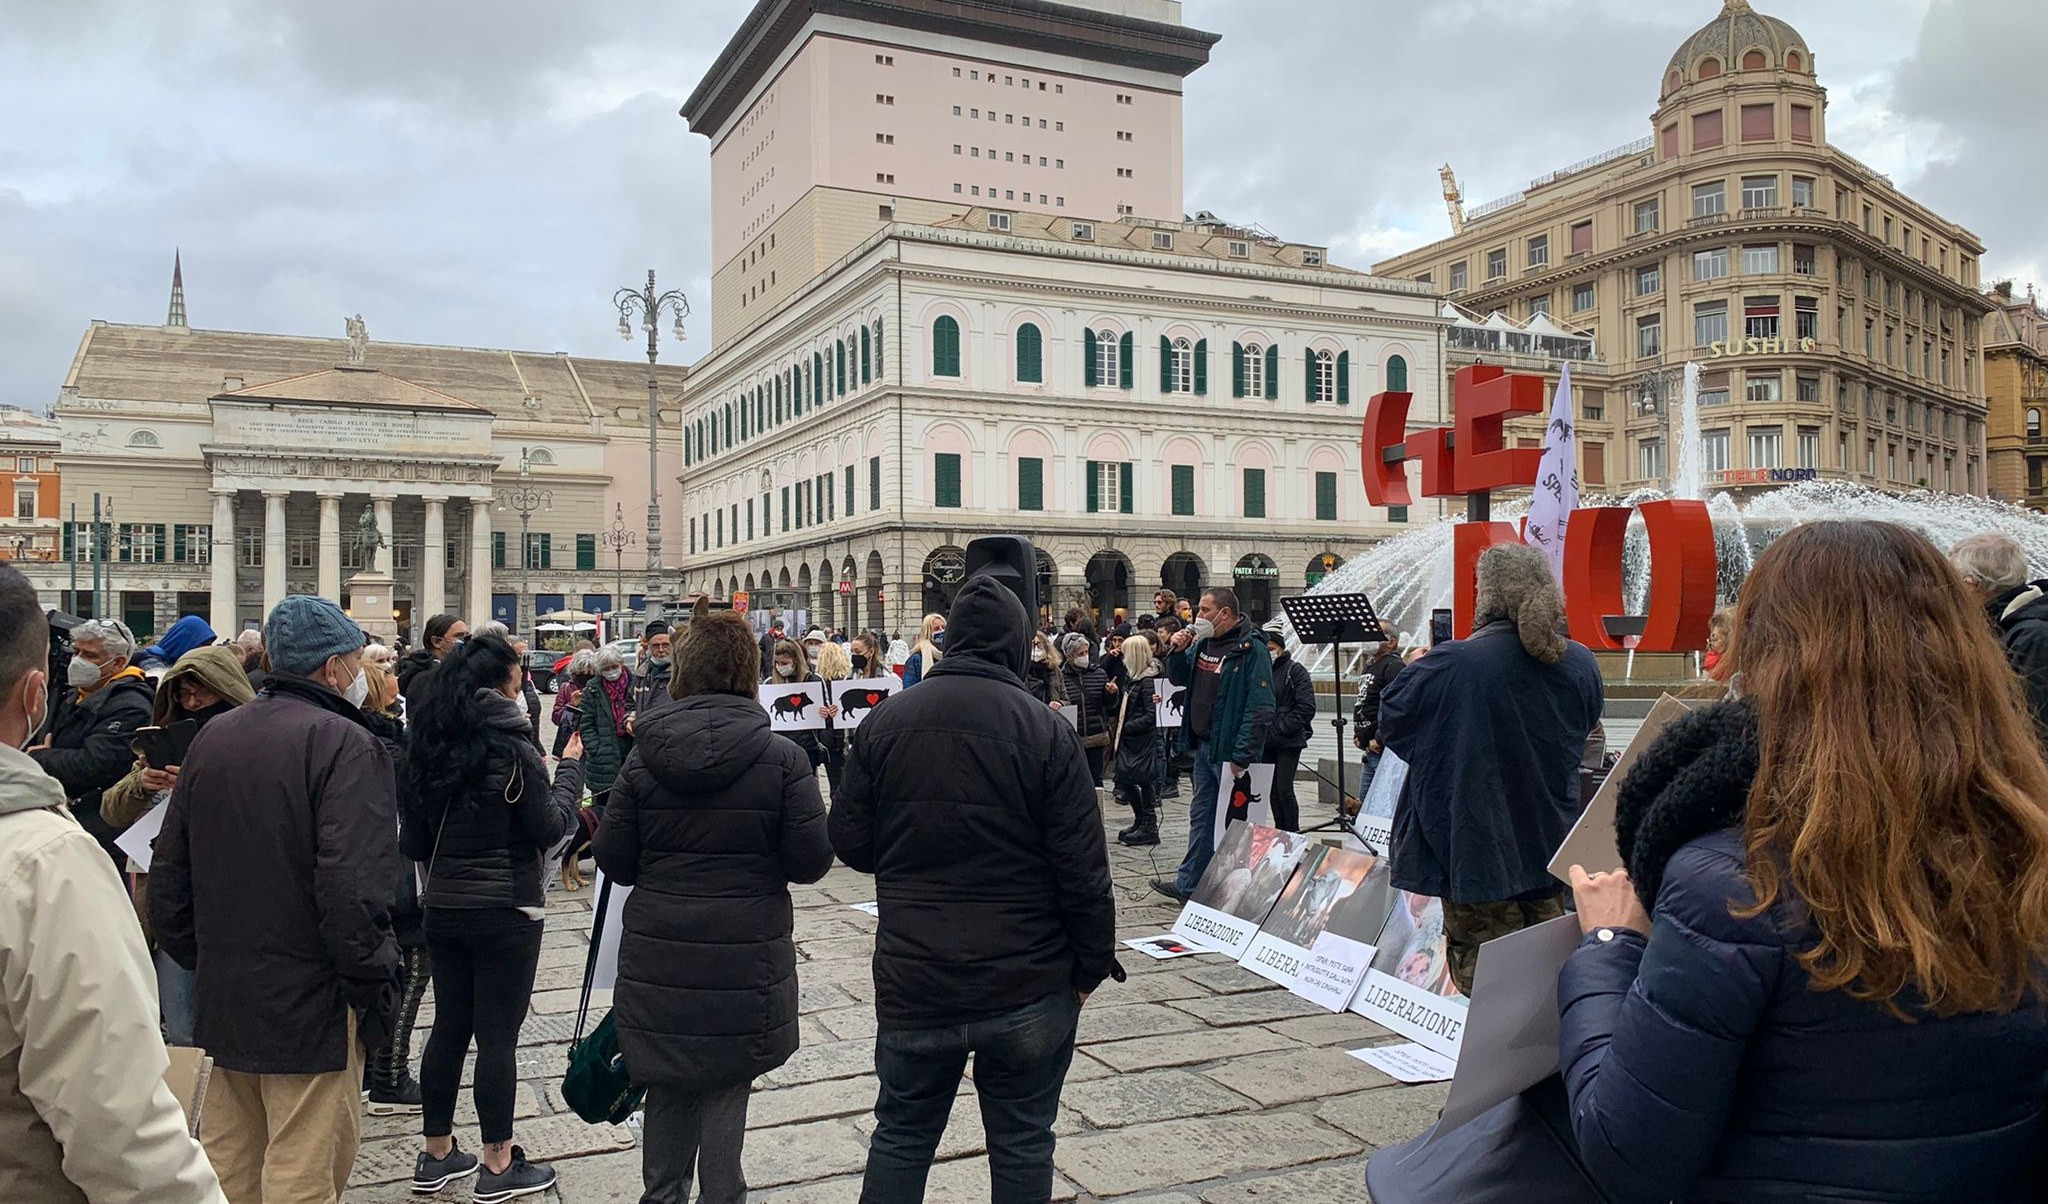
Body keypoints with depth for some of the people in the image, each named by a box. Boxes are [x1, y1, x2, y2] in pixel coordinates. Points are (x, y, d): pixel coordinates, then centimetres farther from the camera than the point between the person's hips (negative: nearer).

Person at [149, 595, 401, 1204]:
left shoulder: (211, 737, 8)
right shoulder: (346, 744, -15)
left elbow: (169, 874, 15)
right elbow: (353, 887, -23)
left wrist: (198, 960, 22)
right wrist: (371, 985, -14)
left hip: (221, 997, 7)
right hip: (311, 1004, -7)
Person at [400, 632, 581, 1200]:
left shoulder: (426, 748, 4)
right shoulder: (511, 748, -15)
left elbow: (414, 841, 10)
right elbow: (549, 828, -8)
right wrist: (569, 769, 2)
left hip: (442, 908, 6)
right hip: (506, 910, -6)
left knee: (449, 1026, 16)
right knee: (498, 1035, 2)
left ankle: (436, 1155, 26)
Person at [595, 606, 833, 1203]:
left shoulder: (645, 758, -4)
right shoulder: (782, 759, -11)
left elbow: (613, 862, 0)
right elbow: (811, 862, -9)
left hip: (659, 956, 2)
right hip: (745, 955, -2)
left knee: (667, 1086, 19)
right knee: (726, 1088, 11)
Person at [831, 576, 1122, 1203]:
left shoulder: (884, 722, -2)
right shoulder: (1045, 731, -12)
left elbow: (850, 844, 2)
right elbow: (1084, 869, -11)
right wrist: (1092, 964, 1)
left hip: (913, 983, 3)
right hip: (1029, 986, -2)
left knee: (901, 1137, 18)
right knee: (1022, 1143, 13)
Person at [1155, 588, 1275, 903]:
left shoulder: (1251, 650, -16)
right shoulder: (1203, 643, 10)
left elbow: (1260, 709, -20)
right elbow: (1178, 678, 23)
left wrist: (1242, 757, -23)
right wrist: (1178, 651, 2)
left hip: (1230, 752, -8)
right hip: (1203, 747, 8)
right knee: (1201, 817, 16)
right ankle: (1188, 884, 25)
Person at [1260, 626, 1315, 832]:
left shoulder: (1294, 670, -4)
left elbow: (1306, 707, -10)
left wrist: (1282, 729, -13)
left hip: (1288, 741, -5)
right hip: (1266, 741, 5)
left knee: (1284, 789, -10)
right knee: (1272, 790, 9)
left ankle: (1293, 834, 1)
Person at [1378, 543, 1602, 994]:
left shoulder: (1451, 665, -21)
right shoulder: (1580, 664, -2)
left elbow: (1391, 718, -6)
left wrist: (1415, 668, 12)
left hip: (1479, 850, -6)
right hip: (1551, 844, 6)